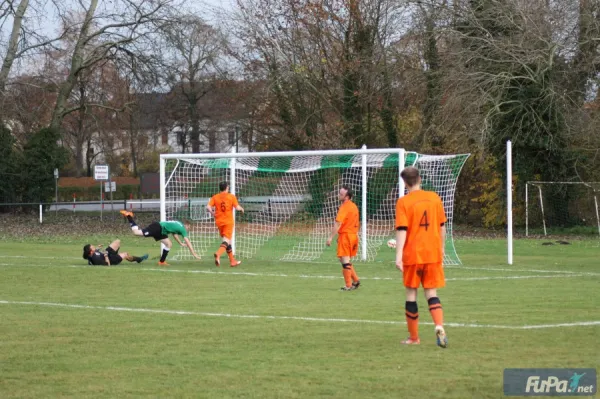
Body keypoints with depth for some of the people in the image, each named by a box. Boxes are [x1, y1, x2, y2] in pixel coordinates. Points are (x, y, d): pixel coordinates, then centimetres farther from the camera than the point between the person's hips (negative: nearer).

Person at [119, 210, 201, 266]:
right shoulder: (182, 229, -4)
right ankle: (128, 216, -5)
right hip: (157, 227, -10)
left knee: (169, 244, 8)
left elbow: (174, 234, 43)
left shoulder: (178, 225, 23)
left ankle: (162, 261, 9)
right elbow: (188, 242, -7)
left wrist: (181, 243, 46)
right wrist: (194, 253, -5)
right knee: (136, 232, -17)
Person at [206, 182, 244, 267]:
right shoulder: (231, 196, -4)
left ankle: (232, 261, 22)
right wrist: (241, 209, 11)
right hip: (228, 221, -4)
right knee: (226, 240, -10)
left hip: (219, 221, 4)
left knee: (226, 240, 16)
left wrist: (212, 213, 11)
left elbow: (208, 207, -8)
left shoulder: (215, 197, 3)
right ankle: (218, 253, -39)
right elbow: (237, 207, -11)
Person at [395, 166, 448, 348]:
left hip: (412, 255, -3)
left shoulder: (403, 202, -8)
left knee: (411, 294, 8)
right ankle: (439, 326, -17)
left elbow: (402, 230, -15)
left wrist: (398, 256, -18)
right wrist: (441, 248, 23)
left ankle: (413, 337, 13)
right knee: (431, 293, 8)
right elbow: (442, 226, 10)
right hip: (433, 253, 3)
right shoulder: (434, 198, 4)